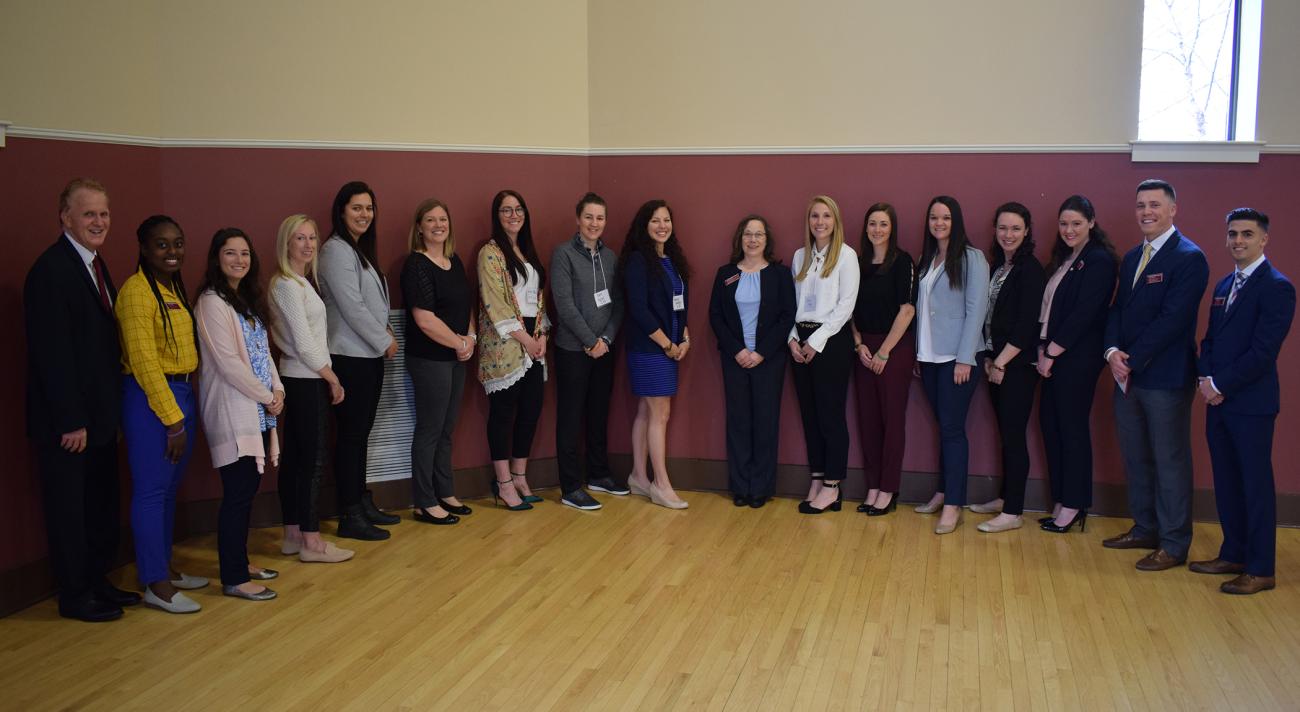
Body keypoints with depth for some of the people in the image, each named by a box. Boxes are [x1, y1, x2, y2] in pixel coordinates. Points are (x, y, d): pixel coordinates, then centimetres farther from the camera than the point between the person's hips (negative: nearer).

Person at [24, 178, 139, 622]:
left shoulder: (94, 265, 11)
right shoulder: (51, 270, -17)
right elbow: (53, 353, -20)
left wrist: (108, 409, 11)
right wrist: (70, 421, -20)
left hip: (99, 414, 9)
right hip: (68, 421, -9)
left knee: (101, 508, 17)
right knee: (70, 510, 5)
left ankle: (97, 583, 30)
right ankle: (76, 597, 18)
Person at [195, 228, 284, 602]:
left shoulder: (248, 298, 15)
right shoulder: (212, 302, -12)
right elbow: (228, 362, -17)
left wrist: (277, 389, 0)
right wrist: (267, 397, -11)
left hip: (256, 408, 8)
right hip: (232, 410, -8)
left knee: (248, 487, 12)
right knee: (238, 493, -6)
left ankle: (239, 561, 24)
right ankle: (234, 579, 0)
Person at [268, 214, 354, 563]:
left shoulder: (299, 281, 14)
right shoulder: (289, 285, -15)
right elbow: (304, 344, -18)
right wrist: (333, 380, -10)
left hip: (299, 379, 9)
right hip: (306, 380, -9)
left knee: (294, 458, 12)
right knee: (312, 459, -5)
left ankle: (293, 534, 20)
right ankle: (311, 542, 2)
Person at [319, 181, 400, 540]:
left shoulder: (360, 250, 17)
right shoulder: (336, 251, -13)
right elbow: (351, 307, -17)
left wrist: (385, 331, 7)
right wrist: (385, 341, -10)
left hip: (369, 355, 9)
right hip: (349, 358, -9)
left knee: (361, 433, 14)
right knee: (350, 435, -4)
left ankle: (363, 504, 23)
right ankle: (349, 517, 3)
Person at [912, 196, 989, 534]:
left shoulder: (972, 258, -5)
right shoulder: (925, 260, 14)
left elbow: (976, 310, -10)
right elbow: (920, 307, 13)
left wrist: (965, 359, -14)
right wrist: (917, 353, 8)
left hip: (956, 357, -5)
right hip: (929, 356, 5)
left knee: (952, 428, -5)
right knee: (943, 426, 11)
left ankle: (954, 505, -2)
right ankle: (943, 493, 19)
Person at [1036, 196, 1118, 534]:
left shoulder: (1099, 260, -10)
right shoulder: (1063, 258, 16)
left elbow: (1083, 314, -16)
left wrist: (1052, 352, -13)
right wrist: (1043, 350, 2)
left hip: (1078, 358, -8)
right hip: (1054, 356, 8)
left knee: (1072, 427, -2)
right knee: (1051, 423, 8)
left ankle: (1073, 505, 8)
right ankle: (1062, 501, 16)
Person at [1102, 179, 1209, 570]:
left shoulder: (1189, 257, -11)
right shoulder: (1132, 258, 15)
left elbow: (1172, 318, -18)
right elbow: (1118, 310, 11)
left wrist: (1132, 359, -16)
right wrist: (1113, 351, -6)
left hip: (1165, 378, -7)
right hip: (1128, 376, 8)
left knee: (1170, 461, 2)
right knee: (1136, 458, 15)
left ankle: (1174, 545, 11)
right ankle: (1145, 529, 28)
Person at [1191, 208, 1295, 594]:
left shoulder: (1276, 287, -11)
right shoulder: (1224, 285, 15)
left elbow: (1263, 351, -17)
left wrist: (1219, 384, -14)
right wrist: (1205, 380, -1)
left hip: (1251, 403, -7)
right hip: (1218, 401, 7)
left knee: (1255, 483, 0)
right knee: (1226, 482, 13)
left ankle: (1260, 569, 8)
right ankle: (1233, 554, 24)